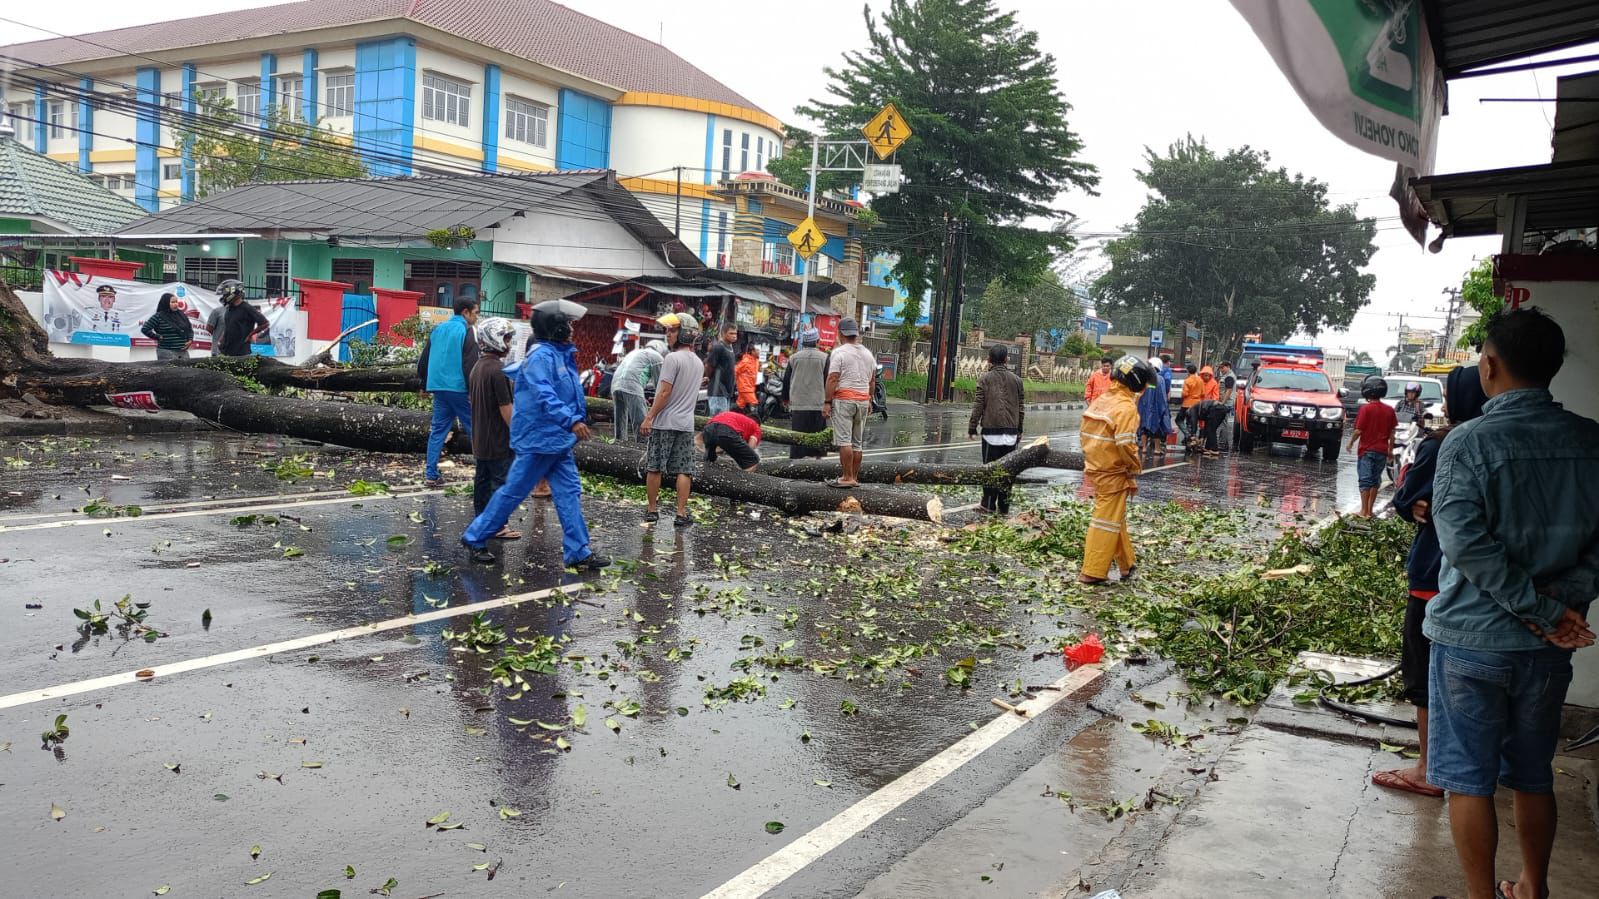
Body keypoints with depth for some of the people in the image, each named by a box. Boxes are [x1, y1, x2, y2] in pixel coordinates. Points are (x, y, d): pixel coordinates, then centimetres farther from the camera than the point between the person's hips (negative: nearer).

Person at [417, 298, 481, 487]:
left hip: (439, 387, 7)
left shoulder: (438, 330, 13)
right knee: (474, 430, 0)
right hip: (459, 389, -7)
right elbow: (470, 365, -16)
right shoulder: (465, 332, -9)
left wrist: (424, 386, 25)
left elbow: (424, 360, 17)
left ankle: (431, 475, 7)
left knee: (438, 430, 10)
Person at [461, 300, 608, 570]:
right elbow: (545, 397, -31)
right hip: (538, 440, -9)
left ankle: (578, 552, 7)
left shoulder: (563, 355, 11)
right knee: (513, 492, 2)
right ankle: (475, 537, 17)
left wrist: (580, 418, 19)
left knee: (569, 492, 5)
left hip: (558, 442, 9)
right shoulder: (541, 357, -19)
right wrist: (571, 421, -38)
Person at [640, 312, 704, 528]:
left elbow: (665, 392, -16)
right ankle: (681, 514, 2)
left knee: (654, 468, 5)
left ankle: (651, 510, 11)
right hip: (686, 424, 6)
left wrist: (649, 417, -13)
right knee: (684, 471, 4)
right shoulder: (699, 363, 11)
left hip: (664, 423, -6)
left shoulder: (673, 358, -12)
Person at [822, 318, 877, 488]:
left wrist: (827, 402, -12)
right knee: (858, 442, 10)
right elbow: (872, 380, 17)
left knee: (844, 440, -7)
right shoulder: (868, 354, 13)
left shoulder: (839, 352, -8)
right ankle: (854, 478, 14)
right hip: (863, 400, 7)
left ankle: (847, 478, -10)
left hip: (844, 399, -7)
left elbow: (832, 379, -14)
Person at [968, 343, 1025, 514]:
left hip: (991, 430, -3)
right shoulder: (1016, 379, 7)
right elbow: (1021, 407, 11)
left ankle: (988, 504, 4)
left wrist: (972, 427, 2)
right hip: (1011, 431, 3)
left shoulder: (985, 378, -3)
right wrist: (1019, 430, 19)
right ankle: (1004, 506, 10)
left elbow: (979, 405, -5)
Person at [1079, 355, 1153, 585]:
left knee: (1117, 518, 20)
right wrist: (1135, 467, -10)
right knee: (1107, 521, -1)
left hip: (1096, 469, 9)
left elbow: (1087, 435, 12)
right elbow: (1125, 443, -24)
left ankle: (1127, 564, 32)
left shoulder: (1101, 401, 9)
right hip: (1114, 473, -9)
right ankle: (1093, 572, 1)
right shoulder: (1126, 407, -17)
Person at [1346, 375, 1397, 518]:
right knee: (1375, 481, 13)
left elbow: (1358, 430, -13)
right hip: (1382, 451, 4)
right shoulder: (1389, 410, 2)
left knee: (1365, 480, -2)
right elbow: (1392, 433, 6)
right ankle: (1369, 510, 18)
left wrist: (1351, 441, 4)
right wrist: (1390, 450, 14)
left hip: (1367, 450, -4)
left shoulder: (1366, 409, -12)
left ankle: (1364, 511, -2)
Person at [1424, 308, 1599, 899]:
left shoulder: (1469, 442, -15)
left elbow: (1465, 540, -23)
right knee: (1534, 775, 21)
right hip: (1547, 647, 5)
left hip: (1471, 637, -5)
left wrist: (1543, 609, -15)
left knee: (1469, 779, 6)